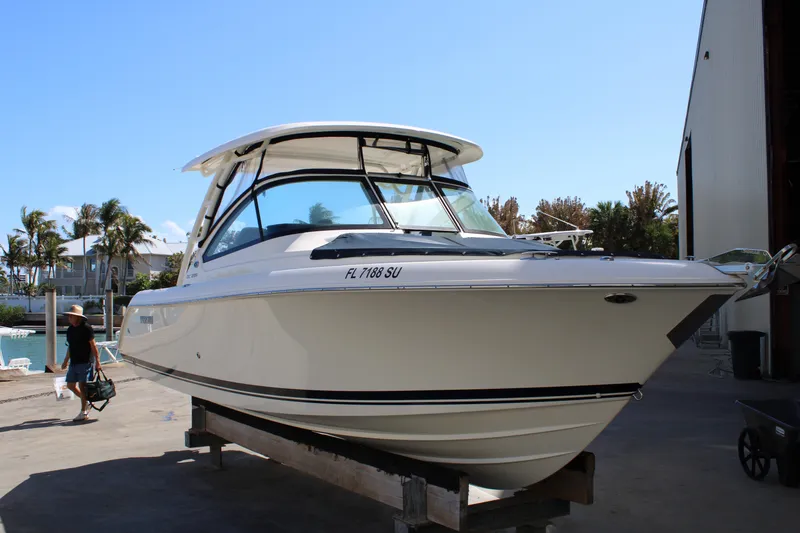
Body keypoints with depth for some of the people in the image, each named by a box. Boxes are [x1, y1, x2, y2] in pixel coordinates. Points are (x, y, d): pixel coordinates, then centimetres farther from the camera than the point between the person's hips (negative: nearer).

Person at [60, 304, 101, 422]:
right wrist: (66, 361, 25)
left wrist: (97, 361, -15)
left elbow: (93, 346, -12)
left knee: (82, 386, -6)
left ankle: (84, 412, 2)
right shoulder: (70, 329, 11)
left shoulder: (86, 328, -11)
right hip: (74, 362, 8)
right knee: (70, 385, 10)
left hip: (85, 362, -8)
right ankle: (86, 402, 29)